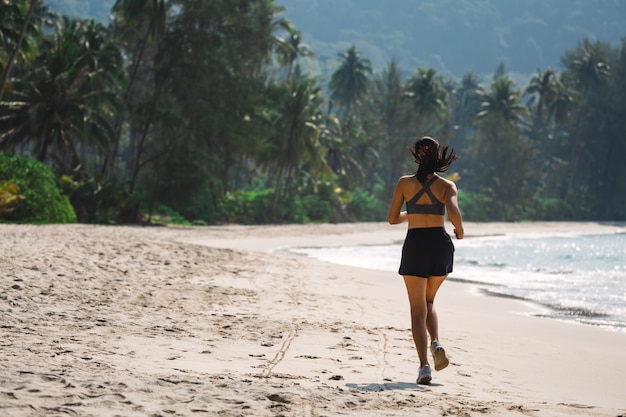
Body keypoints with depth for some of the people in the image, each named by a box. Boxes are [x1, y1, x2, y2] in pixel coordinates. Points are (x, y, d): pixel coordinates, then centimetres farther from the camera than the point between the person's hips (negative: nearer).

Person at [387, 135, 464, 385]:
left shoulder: (405, 183, 1)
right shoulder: (447, 186, 0)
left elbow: (393, 218, 5)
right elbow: (453, 213, -17)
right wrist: (460, 230, 4)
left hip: (415, 245, -1)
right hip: (441, 244, 1)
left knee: (417, 310, 6)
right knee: (428, 301, 24)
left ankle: (424, 366, -8)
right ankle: (435, 343, -4)